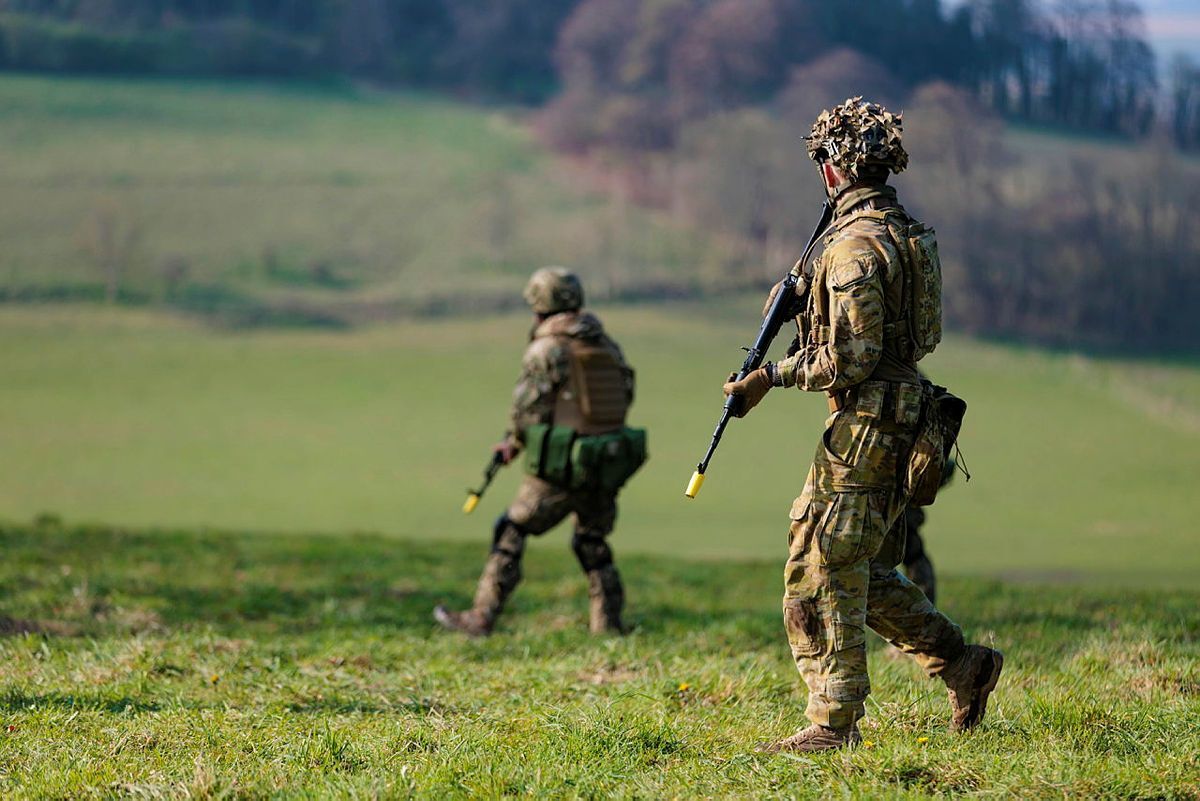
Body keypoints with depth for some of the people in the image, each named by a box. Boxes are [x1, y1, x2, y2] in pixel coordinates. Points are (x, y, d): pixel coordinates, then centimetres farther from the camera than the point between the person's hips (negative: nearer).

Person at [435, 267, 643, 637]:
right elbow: (624, 396, 12)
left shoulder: (545, 350, -9)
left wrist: (514, 444, 9)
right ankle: (608, 626, 15)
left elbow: (527, 410, -11)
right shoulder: (608, 346, 9)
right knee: (593, 545, 20)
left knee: (511, 535, 6)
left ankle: (481, 617, 7)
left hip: (560, 469, -6)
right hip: (608, 464, 6)